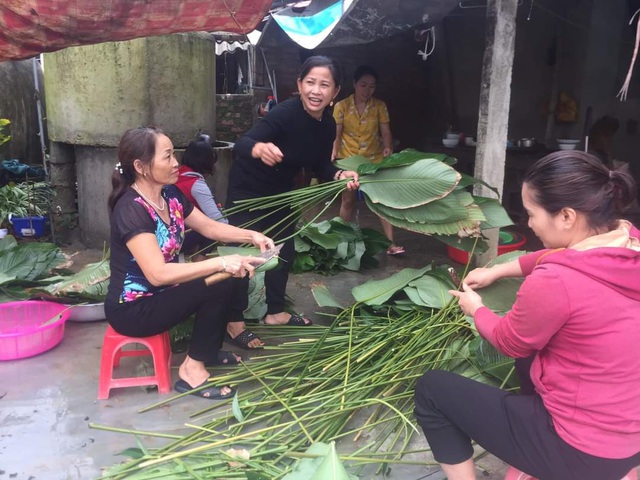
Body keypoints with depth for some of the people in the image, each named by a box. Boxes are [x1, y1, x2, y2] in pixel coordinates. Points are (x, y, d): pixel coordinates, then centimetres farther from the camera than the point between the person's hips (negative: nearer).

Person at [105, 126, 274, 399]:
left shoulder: (170, 194, -1)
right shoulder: (131, 210, -27)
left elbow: (209, 227, 9)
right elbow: (158, 274, -34)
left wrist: (252, 236, -6)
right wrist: (220, 263, -37)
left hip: (160, 293, 8)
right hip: (132, 309, -8)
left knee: (230, 277, -4)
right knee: (220, 284, -22)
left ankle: (208, 349, 14)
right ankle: (192, 369, -8)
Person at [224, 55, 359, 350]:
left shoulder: (328, 125, -9)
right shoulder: (285, 113, -30)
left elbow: (319, 166, 3)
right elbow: (241, 144, -40)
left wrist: (340, 175, -16)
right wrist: (260, 148, -61)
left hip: (280, 192, 8)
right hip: (247, 189, -7)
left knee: (285, 252, 14)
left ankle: (275, 312, 32)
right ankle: (234, 322, 11)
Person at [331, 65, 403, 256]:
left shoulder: (380, 106, -2)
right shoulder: (341, 106, -5)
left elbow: (385, 132, -5)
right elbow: (336, 134, -5)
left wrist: (388, 147, -25)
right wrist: (333, 154, -19)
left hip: (374, 160, 1)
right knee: (348, 200, 9)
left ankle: (391, 243, 0)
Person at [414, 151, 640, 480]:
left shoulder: (553, 283, -30)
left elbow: (509, 341, -9)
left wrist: (475, 309, 10)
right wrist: (496, 271, 17)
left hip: (583, 452, -8)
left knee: (431, 389, 2)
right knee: (526, 344, 30)